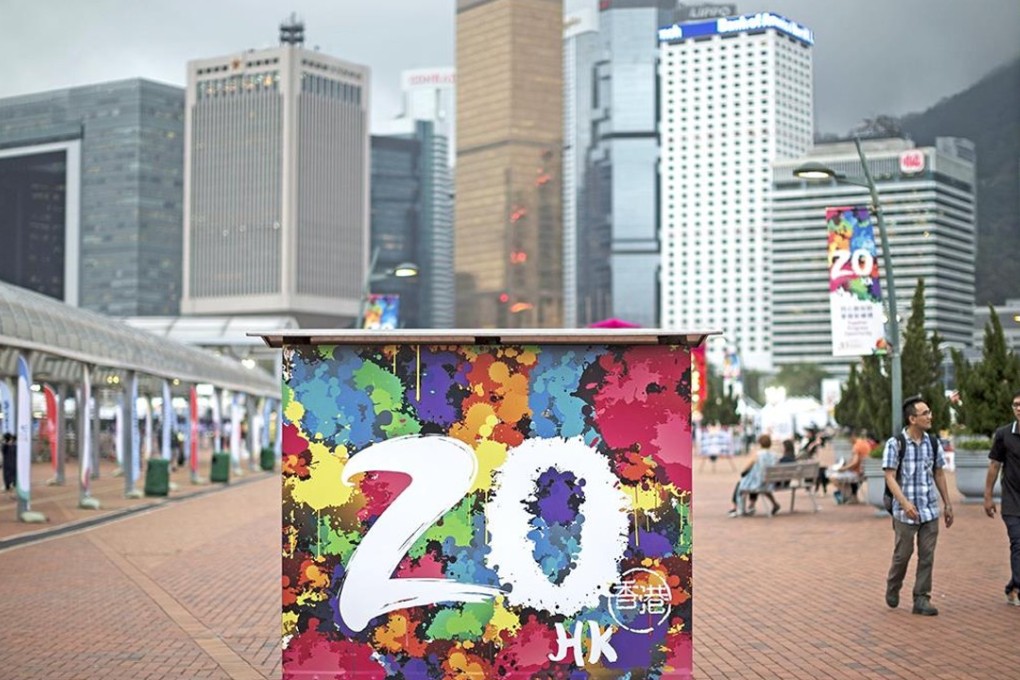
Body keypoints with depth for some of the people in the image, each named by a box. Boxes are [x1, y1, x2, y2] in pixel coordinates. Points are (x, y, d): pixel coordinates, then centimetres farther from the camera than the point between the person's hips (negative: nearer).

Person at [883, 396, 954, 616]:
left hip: (930, 510, 4)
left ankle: (921, 600, 9)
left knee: (927, 556, 2)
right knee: (903, 554, 6)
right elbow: (890, 476, -12)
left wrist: (948, 504, 14)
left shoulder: (933, 443, 5)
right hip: (905, 512, -4)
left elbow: (939, 474, 13)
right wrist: (905, 503, -23)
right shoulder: (895, 444, -9)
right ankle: (892, 589, 31)